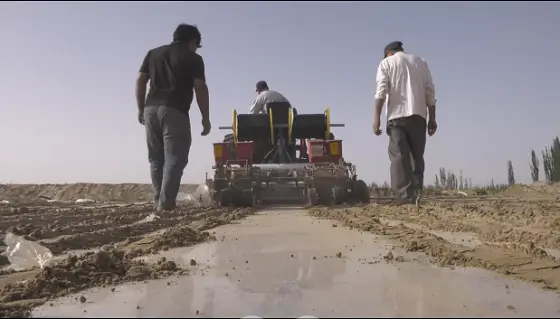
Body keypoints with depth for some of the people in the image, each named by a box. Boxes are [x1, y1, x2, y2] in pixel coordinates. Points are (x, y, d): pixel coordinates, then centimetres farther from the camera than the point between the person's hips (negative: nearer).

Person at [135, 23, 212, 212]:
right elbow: (200, 89, -1)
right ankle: (165, 204, -9)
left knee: (156, 159, 12)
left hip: (151, 109, 6)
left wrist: (141, 108, 16)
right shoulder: (193, 58, 6)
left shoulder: (153, 53, 21)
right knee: (174, 159, -4)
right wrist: (206, 118, 2)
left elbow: (140, 81, 14)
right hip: (175, 112, -5)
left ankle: (159, 201, 11)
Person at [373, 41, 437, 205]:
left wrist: (377, 118, -7)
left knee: (399, 156, -5)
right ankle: (415, 193, 1)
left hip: (397, 115, -3)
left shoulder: (386, 63, 11)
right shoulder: (421, 62, 20)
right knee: (417, 156, 9)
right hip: (418, 115, 3)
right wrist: (432, 118, 12)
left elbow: (381, 91, -4)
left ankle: (404, 195, -13)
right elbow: (430, 92, 11)